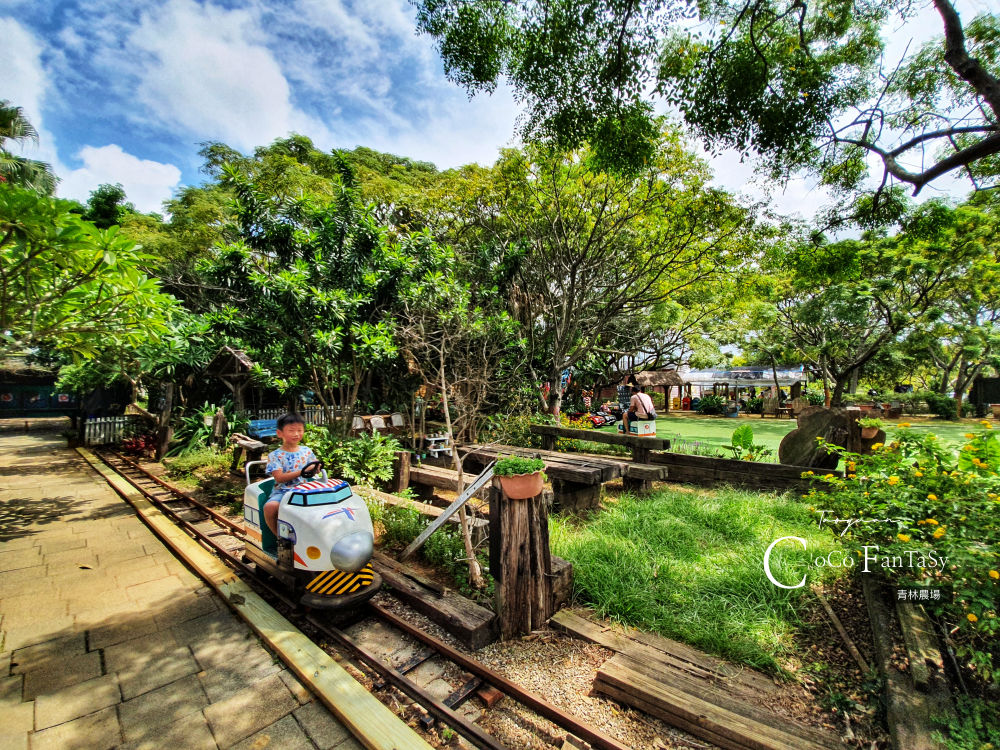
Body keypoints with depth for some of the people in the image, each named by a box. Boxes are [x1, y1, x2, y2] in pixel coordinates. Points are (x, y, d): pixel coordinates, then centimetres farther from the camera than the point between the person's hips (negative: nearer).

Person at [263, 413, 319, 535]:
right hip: (282, 492, -1)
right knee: (270, 506, -32)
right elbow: (279, 478, -12)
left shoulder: (307, 451, 10)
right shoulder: (275, 456, 0)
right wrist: (302, 472, -22)